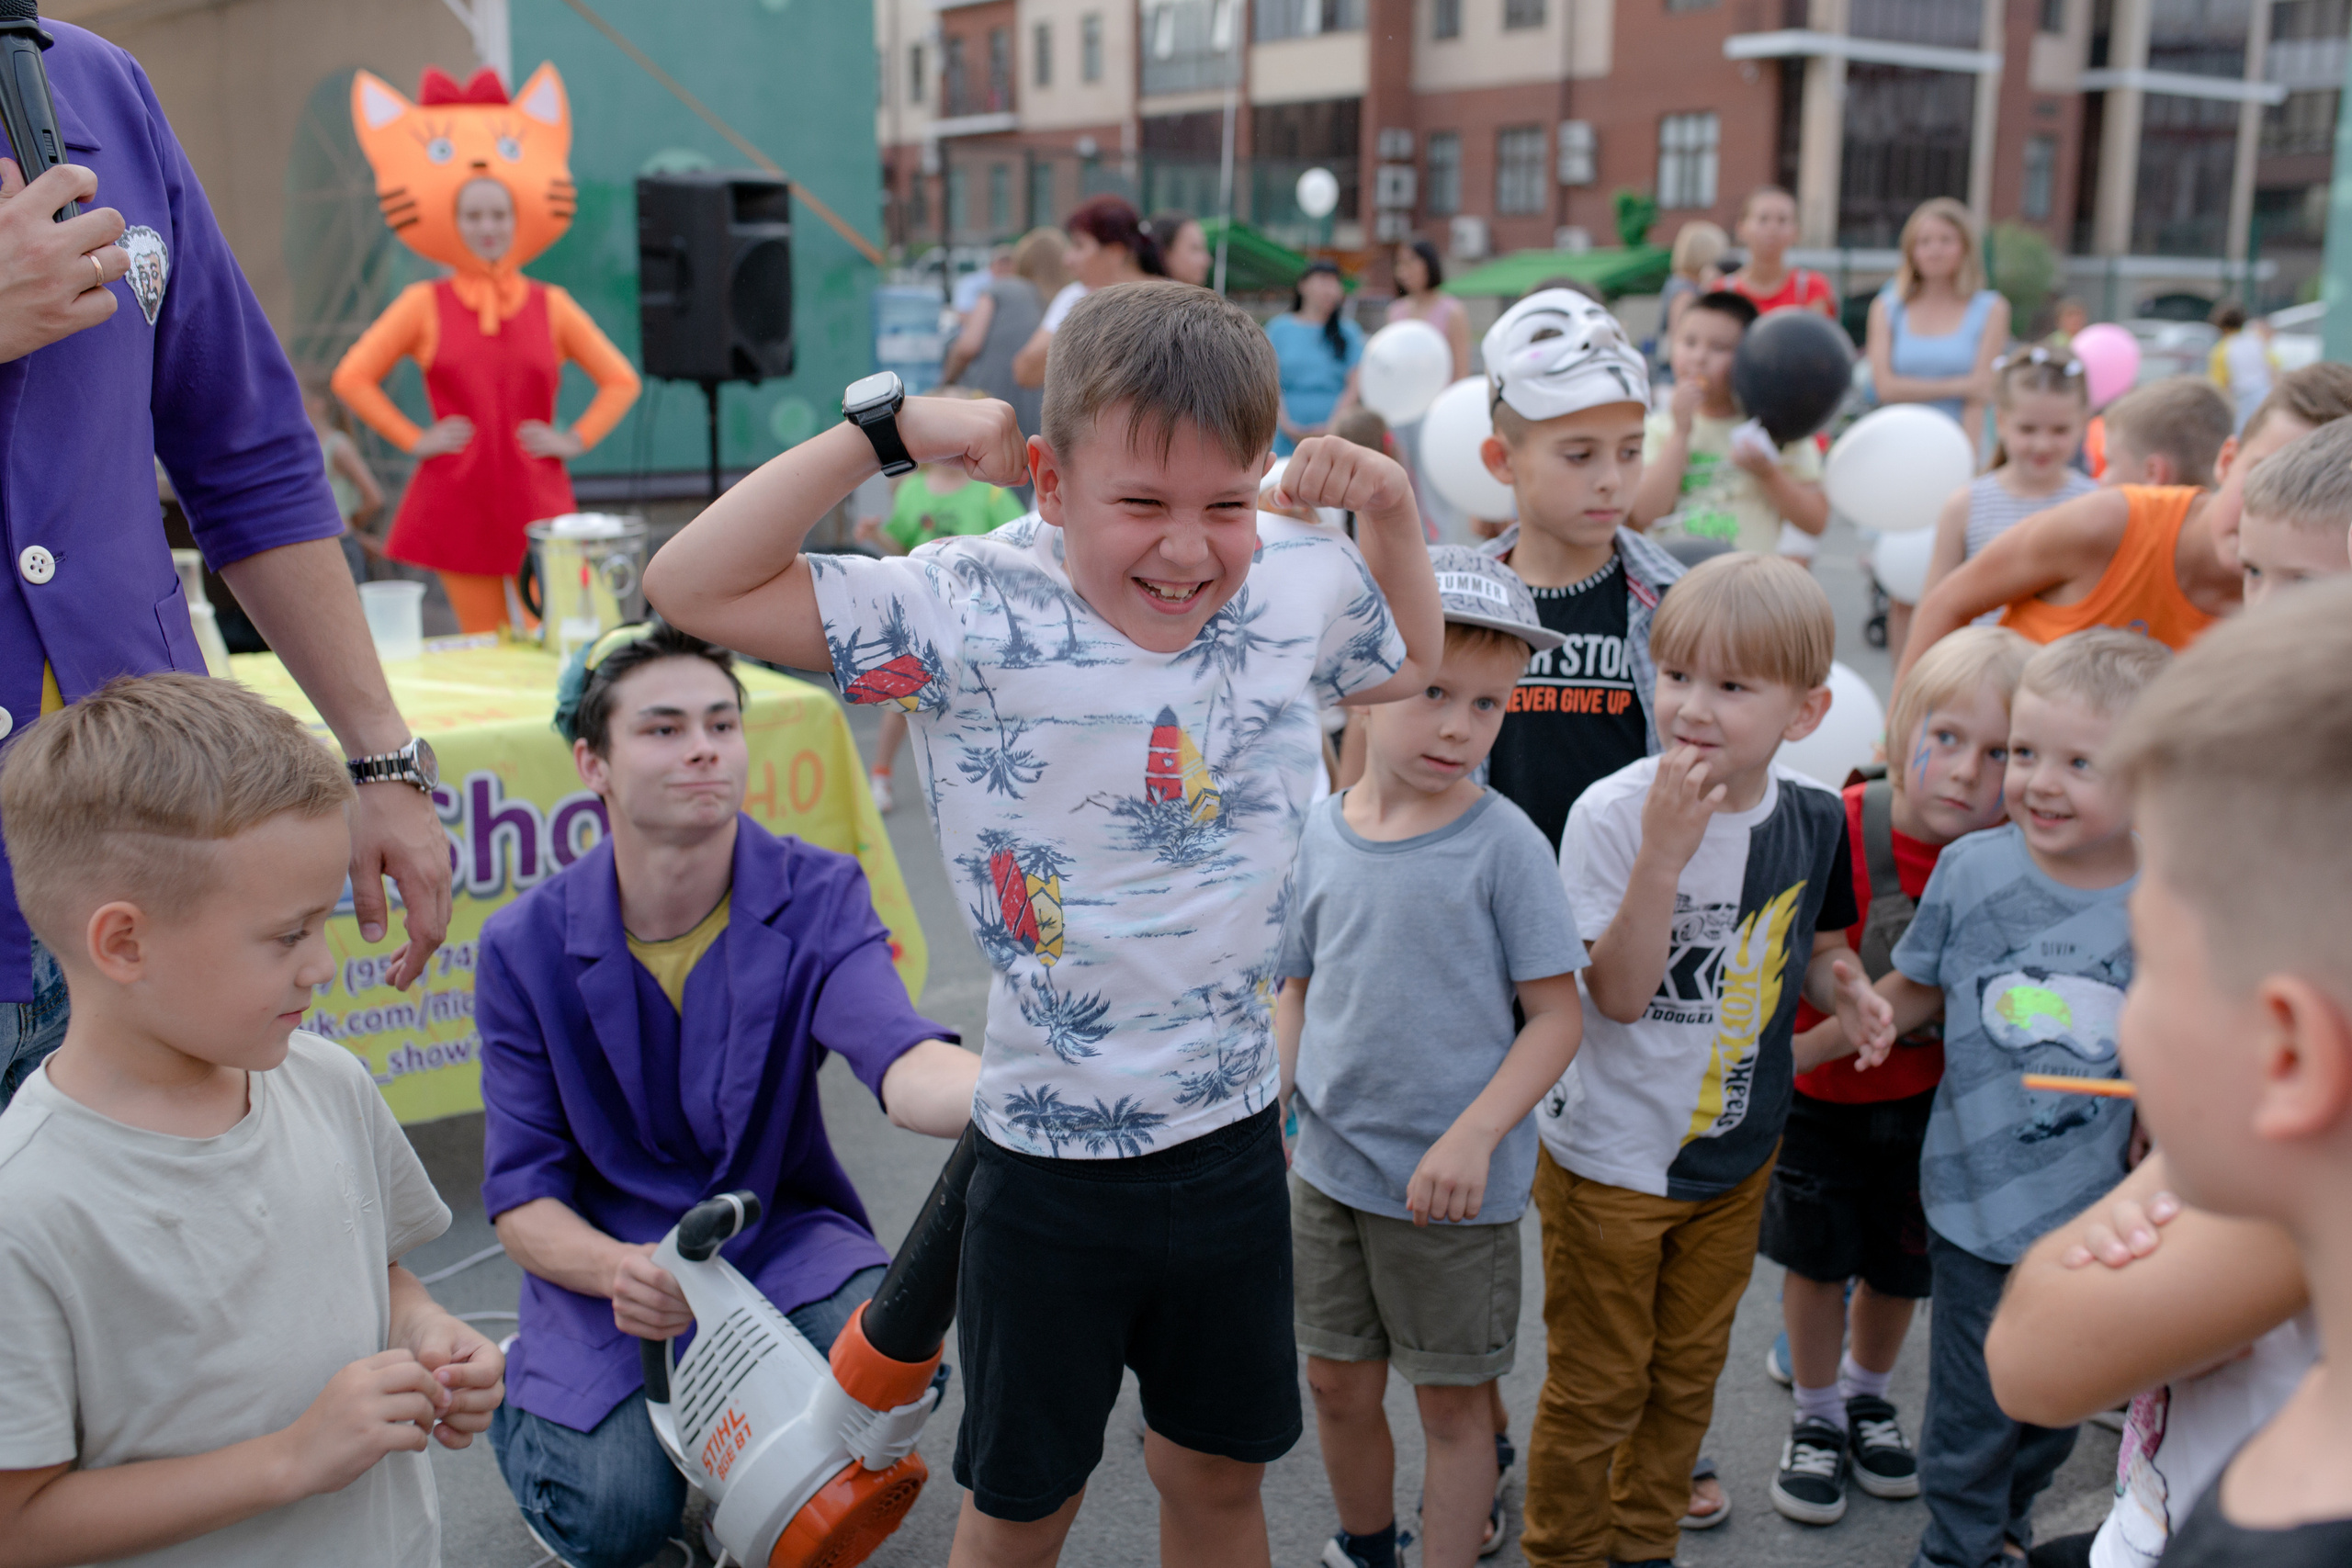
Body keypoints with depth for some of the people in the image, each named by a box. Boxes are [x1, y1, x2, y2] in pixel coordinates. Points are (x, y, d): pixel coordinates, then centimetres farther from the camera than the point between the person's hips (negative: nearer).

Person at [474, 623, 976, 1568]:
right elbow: (521, 1198, -8)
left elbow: (902, 1065, -33)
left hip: (781, 1235, 1)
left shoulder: (816, 898, -13)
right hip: (608, 1258, 0)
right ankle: (519, 1403, 15)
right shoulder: (526, 946, -11)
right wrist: (618, 1271, -33)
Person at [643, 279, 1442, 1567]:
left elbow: (1417, 663, 18)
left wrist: (1388, 503, 1)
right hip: (1049, 1162, -3)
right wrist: (886, 427, -24)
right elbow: (692, 589, -22)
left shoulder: (1300, 584, -6)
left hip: (1236, 1139, 4)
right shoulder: (973, 614, -19)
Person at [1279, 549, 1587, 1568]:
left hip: (1453, 1186, -4)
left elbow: (1557, 1015, -11)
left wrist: (1473, 1138, -20)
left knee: (1451, 1402, 9)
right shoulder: (1321, 834, 0)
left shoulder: (1502, 843, -13)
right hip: (1327, 1169, 5)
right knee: (1337, 1384, 18)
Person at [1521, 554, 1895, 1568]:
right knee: (1597, 1388, 10)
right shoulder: (1612, 813, -22)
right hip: (1609, 1155, -5)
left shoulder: (1812, 821, -6)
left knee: (1687, 1377, 21)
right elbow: (1619, 995, -26)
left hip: (1736, 1152, 5)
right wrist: (1665, 853, -37)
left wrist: (1845, 990, -11)